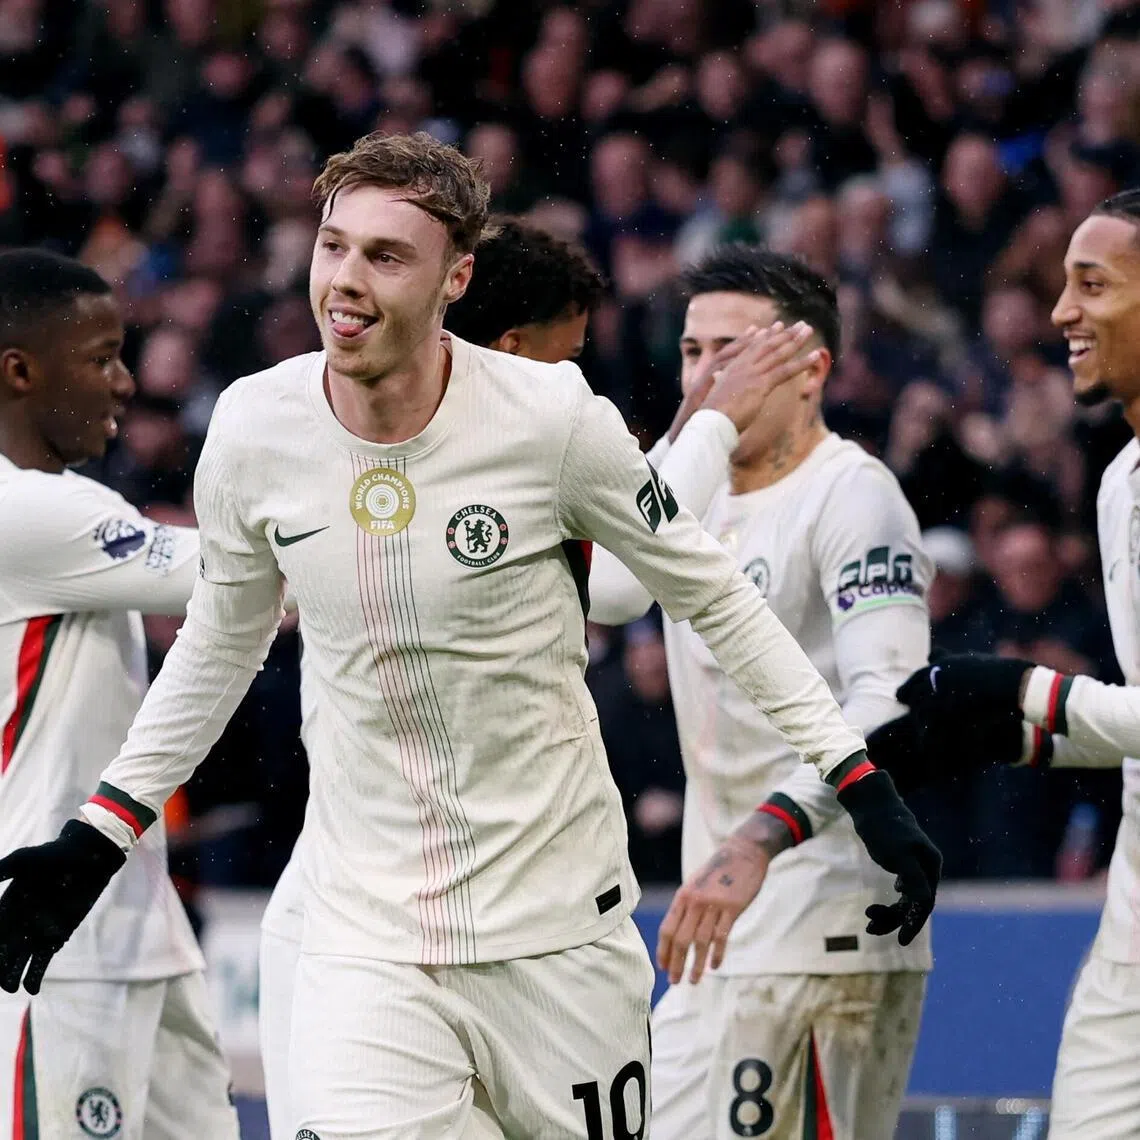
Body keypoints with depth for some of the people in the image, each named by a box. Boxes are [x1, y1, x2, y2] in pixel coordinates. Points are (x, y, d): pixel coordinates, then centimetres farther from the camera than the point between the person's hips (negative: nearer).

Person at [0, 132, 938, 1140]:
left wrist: (864, 788, -2)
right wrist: (96, 840, 12)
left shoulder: (554, 414, -12)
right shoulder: (254, 426, -4)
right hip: (365, 935, 1)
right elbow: (221, 646, 14)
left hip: (559, 926, -1)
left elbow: (715, 600, 1)